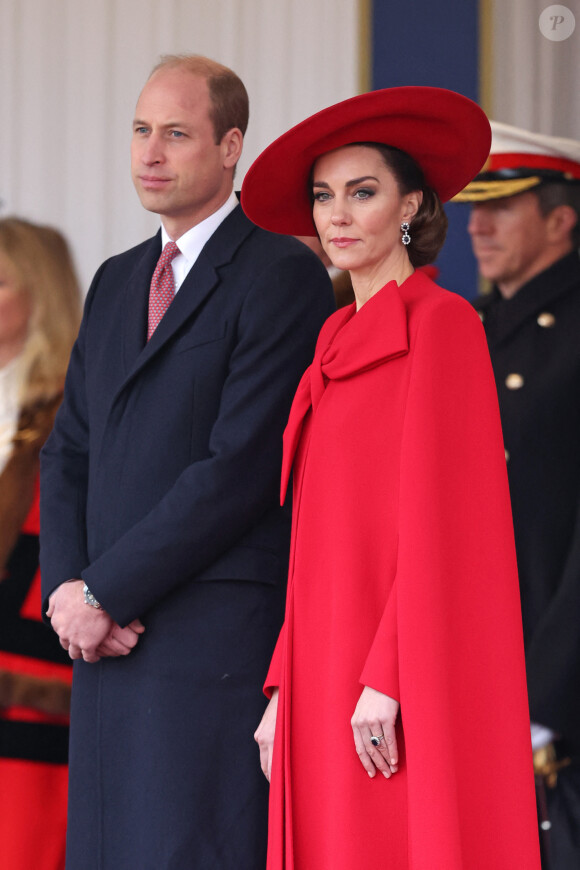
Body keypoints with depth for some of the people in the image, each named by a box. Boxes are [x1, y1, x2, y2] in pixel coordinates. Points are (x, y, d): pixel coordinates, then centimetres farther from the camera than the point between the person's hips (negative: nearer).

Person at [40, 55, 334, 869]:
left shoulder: (283, 276, -5)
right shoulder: (116, 282, 21)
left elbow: (242, 467, -13)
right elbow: (70, 451, 19)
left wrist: (105, 592, -11)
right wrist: (68, 588, 0)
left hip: (217, 643, -7)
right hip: (109, 647, 7)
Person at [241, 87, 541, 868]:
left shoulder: (441, 322, -8)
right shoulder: (342, 343, 17)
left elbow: (443, 517, -14)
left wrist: (388, 681, -19)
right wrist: (285, 691, 13)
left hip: (403, 696, -8)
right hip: (330, 683, 8)